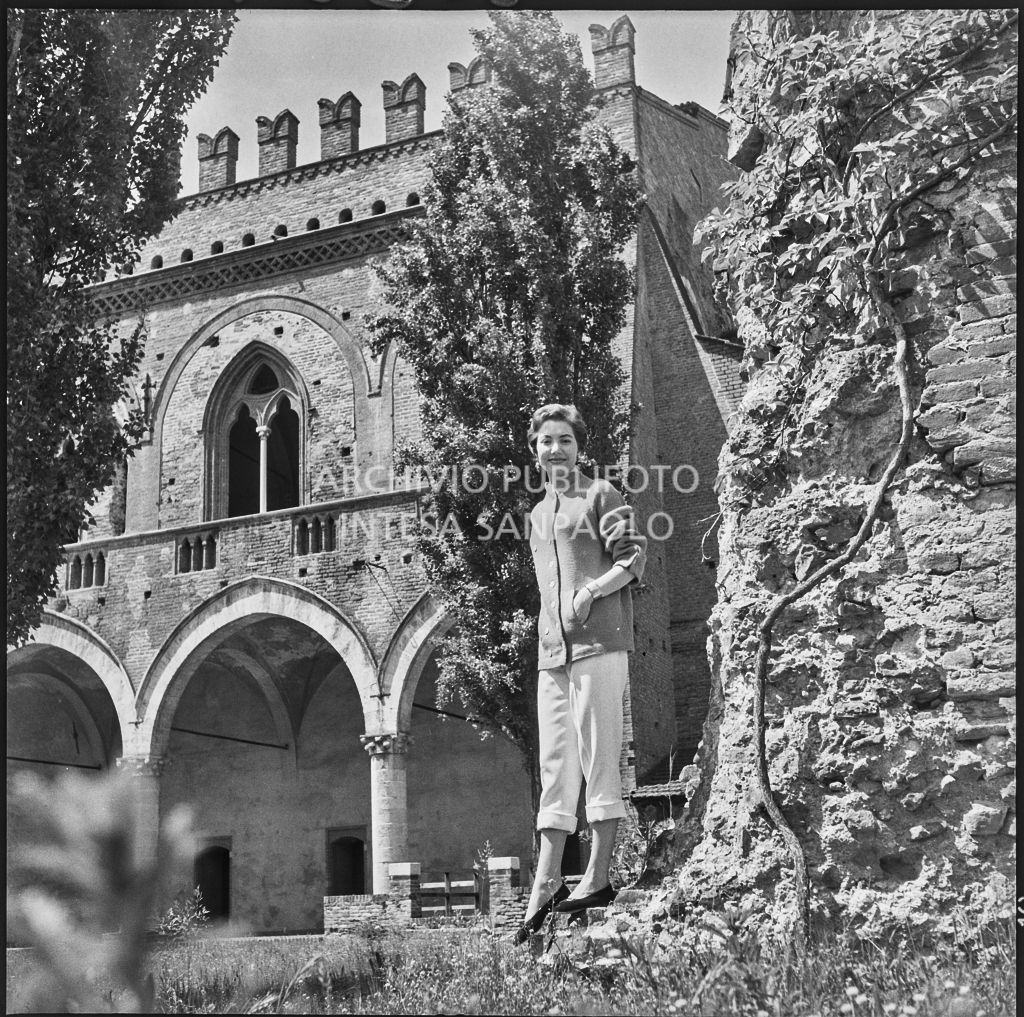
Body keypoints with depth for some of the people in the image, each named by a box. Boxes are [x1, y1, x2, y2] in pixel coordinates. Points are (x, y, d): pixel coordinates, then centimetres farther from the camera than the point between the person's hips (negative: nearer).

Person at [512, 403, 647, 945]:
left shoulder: (600, 495, 3)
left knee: (598, 757, -5)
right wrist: (553, 624, 16)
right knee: (554, 764, 4)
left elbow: (633, 559, -7)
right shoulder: (537, 513, 23)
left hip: (599, 642, -7)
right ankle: (546, 885, 5)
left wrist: (590, 591, -19)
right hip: (551, 651, 7)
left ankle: (598, 877, -1)